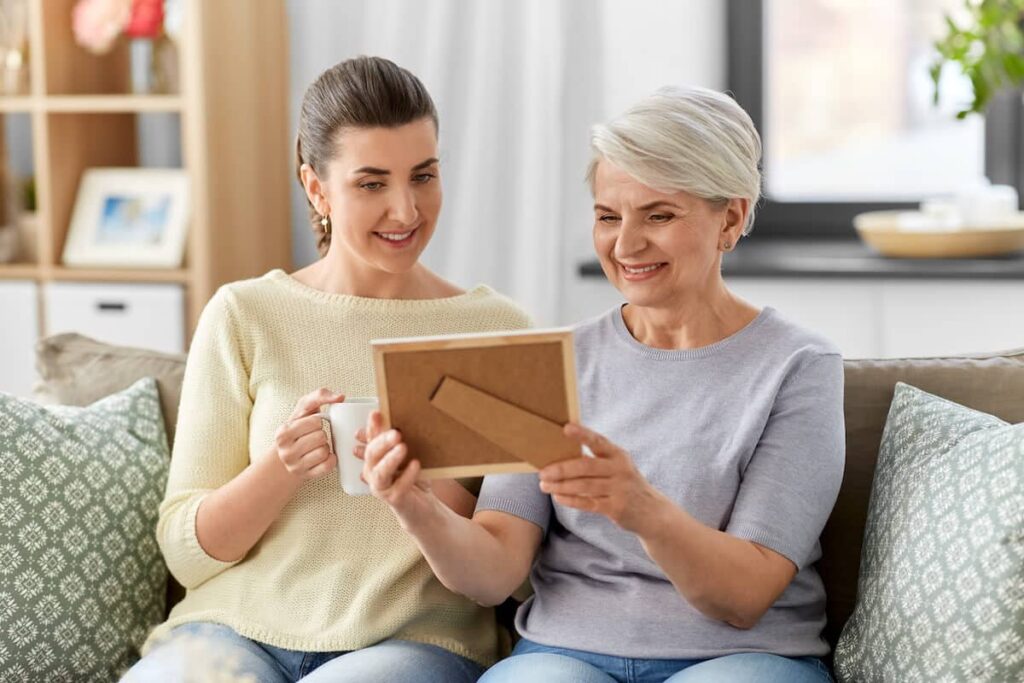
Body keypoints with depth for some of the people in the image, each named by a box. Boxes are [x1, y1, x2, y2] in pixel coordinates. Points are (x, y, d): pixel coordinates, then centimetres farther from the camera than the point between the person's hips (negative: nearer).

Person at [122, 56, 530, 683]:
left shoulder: (499, 330, 4)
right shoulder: (243, 316, 5)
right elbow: (187, 552, 3)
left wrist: (432, 483, -16)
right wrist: (281, 466, -16)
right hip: (238, 625, 1)